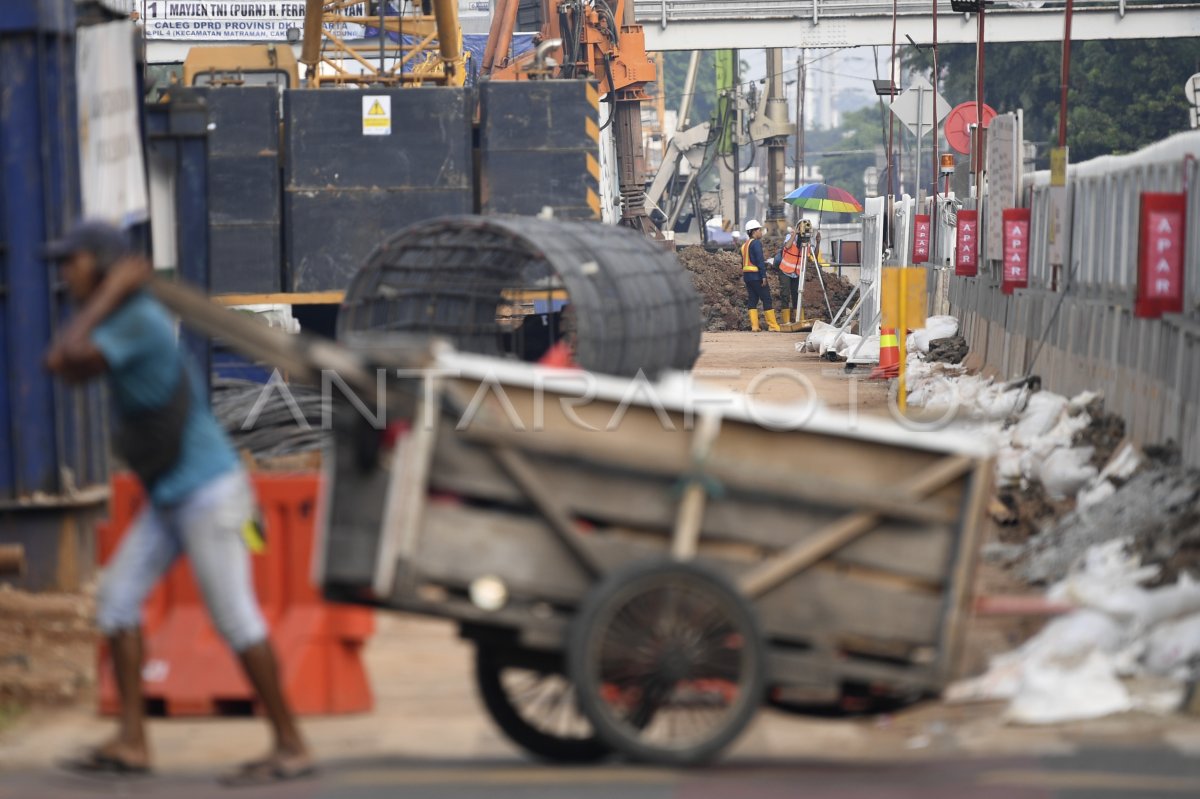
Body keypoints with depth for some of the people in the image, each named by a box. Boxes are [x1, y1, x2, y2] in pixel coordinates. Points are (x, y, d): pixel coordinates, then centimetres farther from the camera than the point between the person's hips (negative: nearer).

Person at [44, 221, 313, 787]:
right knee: (117, 598, 7)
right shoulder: (119, 320, 12)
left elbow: (67, 359, -30)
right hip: (169, 498, 10)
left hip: (207, 490, -10)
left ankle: (291, 747, -1)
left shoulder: (136, 320, -18)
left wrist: (109, 293, -20)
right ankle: (131, 742, 9)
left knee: (235, 618, -8)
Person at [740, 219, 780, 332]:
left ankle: (754, 326, 3)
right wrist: (764, 276, -18)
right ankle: (773, 326, -4)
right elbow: (760, 260, -17)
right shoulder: (756, 243, -11)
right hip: (756, 275, -9)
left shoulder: (745, 244, 16)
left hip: (747, 275, 9)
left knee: (752, 300, 7)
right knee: (767, 299, -4)